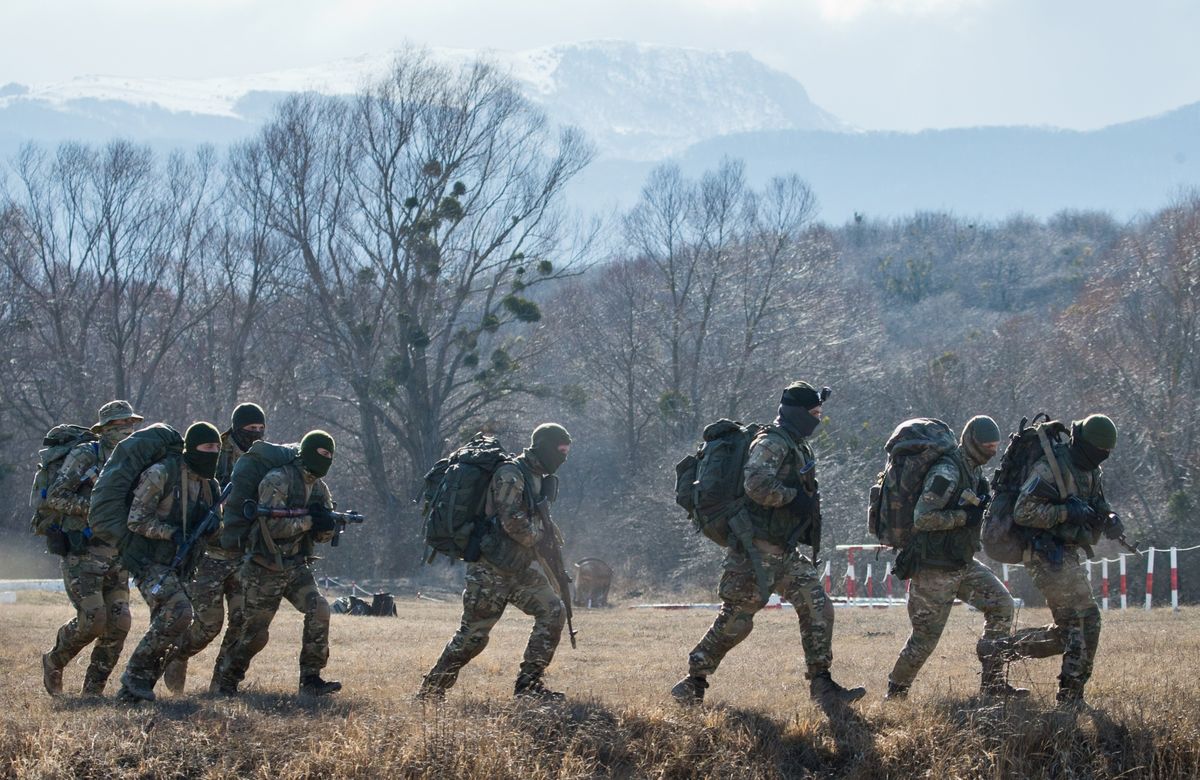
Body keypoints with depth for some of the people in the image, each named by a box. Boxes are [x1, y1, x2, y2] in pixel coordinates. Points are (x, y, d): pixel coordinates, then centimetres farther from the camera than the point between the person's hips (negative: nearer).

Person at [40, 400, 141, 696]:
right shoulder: (84, 456, -6)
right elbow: (55, 497, -11)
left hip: (115, 557, 6)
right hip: (83, 556, -6)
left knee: (118, 624, -5)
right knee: (92, 619, -14)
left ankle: (93, 689, 6)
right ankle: (54, 662, 12)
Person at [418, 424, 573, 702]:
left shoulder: (538, 478, 14)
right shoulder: (510, 475, -16)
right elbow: (513, 522, -25)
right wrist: (539, 534, -7)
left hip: (518, 570, 9)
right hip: (490, 571, -9)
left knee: (553, 611, -5)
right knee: (473, 634, -4)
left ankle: (529, 683, -2)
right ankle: (432, 691, 9)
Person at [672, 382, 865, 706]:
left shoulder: (798, 446, 16)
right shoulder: (771, 443, -14)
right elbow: (757, 483, -30)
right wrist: (795, 498, -22)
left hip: (784, 552, 9)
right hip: (757, 549, -9)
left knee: (818, 608, 0)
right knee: (736, 620, -5)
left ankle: (821, 686, 2)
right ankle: (692, 684, 5)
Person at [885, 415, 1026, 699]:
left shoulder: (974, 471, 10)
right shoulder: (947, 471, -20)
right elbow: (922, 518, -25)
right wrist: (965, 516, -23)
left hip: (962, 564, 9)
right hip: (934, 569, -9)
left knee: (1001, 605, -3)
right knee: (926, 637, -1)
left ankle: (992, 681, 1)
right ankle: (896, 692, 17)